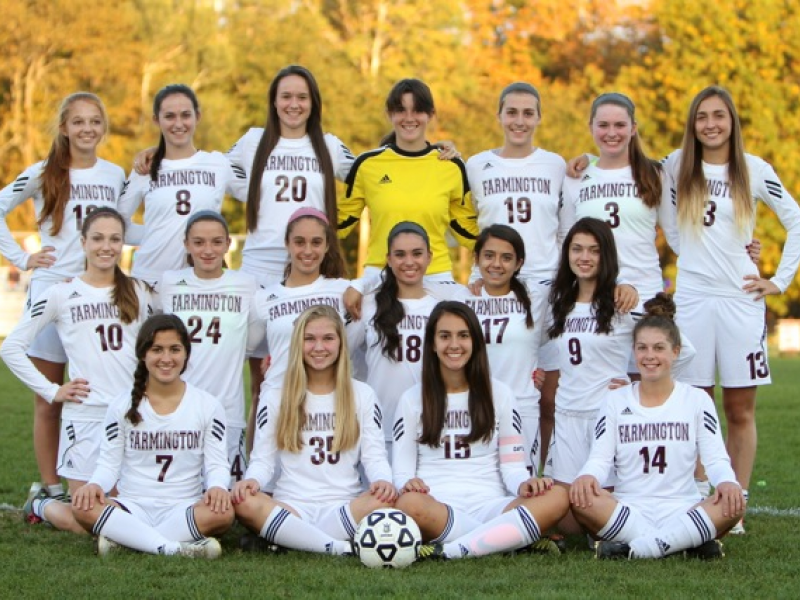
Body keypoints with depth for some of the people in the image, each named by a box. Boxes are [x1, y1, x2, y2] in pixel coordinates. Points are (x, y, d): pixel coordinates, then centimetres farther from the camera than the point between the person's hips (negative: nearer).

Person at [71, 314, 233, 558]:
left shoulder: (208, 406, 6)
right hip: (133, 506, 0)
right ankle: (177, 548, -37)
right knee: (84, 508, -31)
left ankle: (121, 539, -30)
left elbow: (216, 463, 3)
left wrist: (217, 486, -20)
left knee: (223, 512, -34)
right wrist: (95, 484, -17)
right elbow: (109, 463, 6)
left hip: (184, 509, 0)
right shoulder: (123, 406, 7)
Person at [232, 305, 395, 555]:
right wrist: (252, 479, -15)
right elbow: (263, 458, 9)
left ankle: (294, 540, -26)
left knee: (384, 500, -34)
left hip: (346, 507, 0)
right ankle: (343, 549, -33)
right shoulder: (275, 398, 13)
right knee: (244, 503, -34)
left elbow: (374, 456, 9)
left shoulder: (363, 395, 14)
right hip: (291, 506, 0)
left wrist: (383, 481, -15)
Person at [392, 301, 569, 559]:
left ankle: (450, 550, -35)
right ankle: (511, 538, -30)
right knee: (409, 504, -40)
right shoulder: (412, 400, 13)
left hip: (489, 507, 2)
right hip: (436, 511, -2)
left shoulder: (499, 394, 17)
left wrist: (524, 485, -13)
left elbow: (512, 466, 12)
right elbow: (402, 471, 8)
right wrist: (408, 483, -17)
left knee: (558, 497, -30)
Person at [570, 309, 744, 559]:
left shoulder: (697, 400, 9)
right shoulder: (616, 400, 10)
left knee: (733, 504, -30)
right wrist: (587, 476, -21)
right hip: (627, 511, 0)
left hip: (681, 509, 0)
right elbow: (600, 458, 4)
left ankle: (633, 548, -29)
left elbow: (715, 458, 3)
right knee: (579, 498, -31)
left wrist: (727, 481, -21)